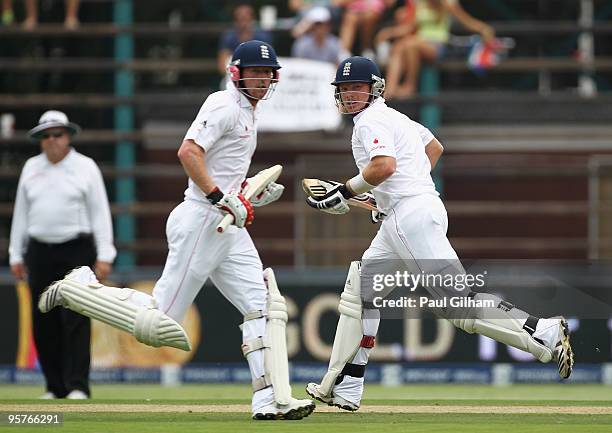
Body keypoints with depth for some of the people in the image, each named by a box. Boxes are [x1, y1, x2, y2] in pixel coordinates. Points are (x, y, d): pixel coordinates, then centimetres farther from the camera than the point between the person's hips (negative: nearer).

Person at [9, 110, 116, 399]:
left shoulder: (85, 167, 2)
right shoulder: (31, 168, 12)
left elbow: (100, 213, -1)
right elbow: (21, 213, 15)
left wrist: (104, 256, -8)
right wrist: (16, 254, 12)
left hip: (77, 252, -4)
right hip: (40, 253, 4)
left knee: (76, 320, -11)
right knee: (44, 322, 2)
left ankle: (78, 386, -12)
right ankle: (55, 387, 9)